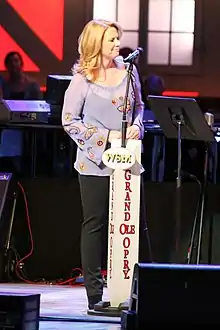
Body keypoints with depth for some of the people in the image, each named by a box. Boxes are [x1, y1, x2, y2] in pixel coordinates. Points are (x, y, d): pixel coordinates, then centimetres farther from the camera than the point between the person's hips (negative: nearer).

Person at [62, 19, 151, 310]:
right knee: (95, 223, 3)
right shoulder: (83, 78, -7)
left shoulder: (128, 71, 5)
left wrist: (137, 126, -4)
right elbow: (69, 120, -6)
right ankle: (94, 293, 7)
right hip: (95, 162, -4)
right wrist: (105, 137, -13)